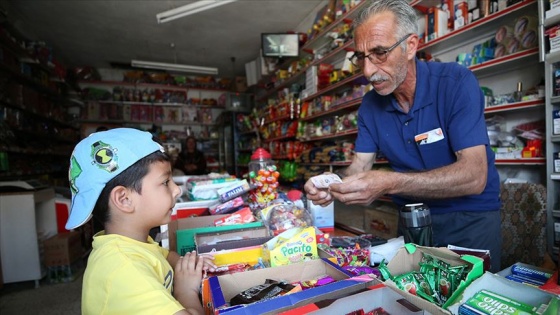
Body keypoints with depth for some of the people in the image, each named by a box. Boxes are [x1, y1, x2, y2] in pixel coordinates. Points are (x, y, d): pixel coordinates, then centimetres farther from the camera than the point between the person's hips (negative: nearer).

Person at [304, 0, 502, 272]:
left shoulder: (456, 82, -18)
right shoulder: (370, 105, -4)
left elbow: (474, 176, -27)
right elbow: (359, 168, -6)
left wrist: (389, 183, -40)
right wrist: (333, 185, -29)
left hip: (471, 217, -3)